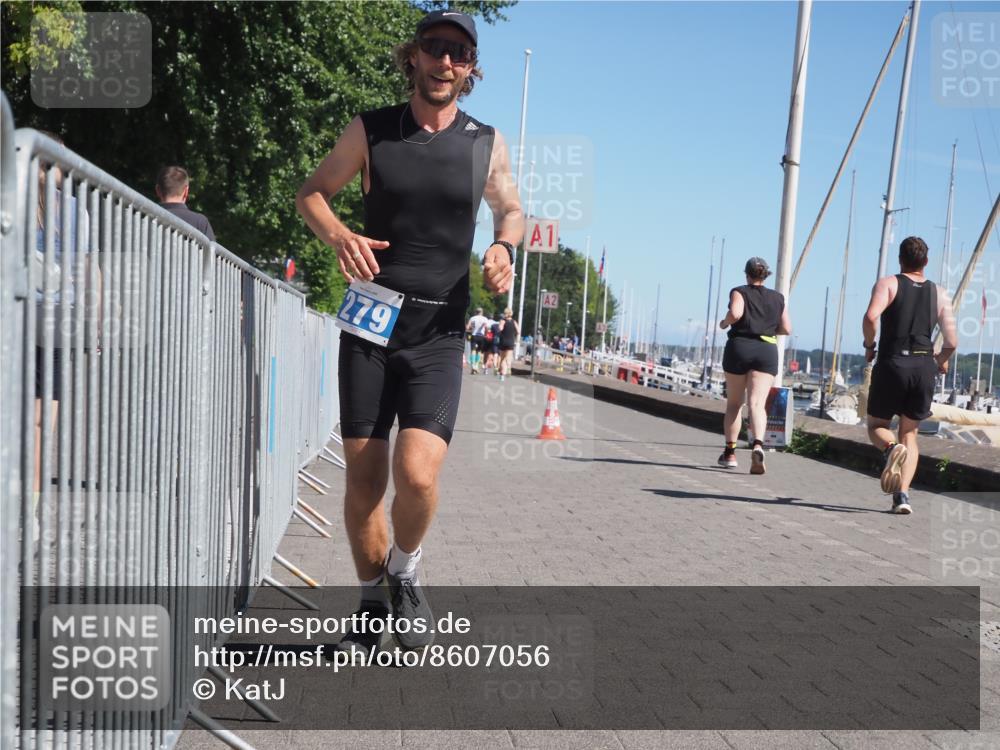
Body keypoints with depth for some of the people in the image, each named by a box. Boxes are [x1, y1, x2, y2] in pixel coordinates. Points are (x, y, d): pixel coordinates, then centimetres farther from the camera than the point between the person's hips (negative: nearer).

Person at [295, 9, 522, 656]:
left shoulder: (487, 144, 5)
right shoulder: (371, 130, 3)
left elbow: (512, 210, 22)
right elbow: (313, 193, 13)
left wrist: (503, 246, -2)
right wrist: (340, 236, -9)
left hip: (439, 333, -1)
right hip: (370, 322, 1)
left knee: (417, 474, -18)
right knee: (363, 478, 5)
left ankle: (405, 571, 14)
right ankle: (373, 603, 27)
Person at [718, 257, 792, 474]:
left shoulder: (740, 292, 2)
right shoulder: (777, 298, 13)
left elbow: (735, 313, -17)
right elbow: (786, 329, 12)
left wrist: (724, 323, 2)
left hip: (738, 347, -1)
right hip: (767, 350, 1)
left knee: (734, 403, 11)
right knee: (757, 403, -10)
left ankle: (730, 452, 16)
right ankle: (758, 445, -34)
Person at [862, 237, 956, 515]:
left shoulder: (888, 284, 1)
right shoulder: (940, 294, 10)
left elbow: (871, 316, -19)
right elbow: (952, 342, 6)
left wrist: (869, 346, -1)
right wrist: (941, 361, 26)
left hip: (892, 364, -3)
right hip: (924, 367, 3)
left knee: (877, 425, 14)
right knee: (909, 432, 14)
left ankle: (891, 448, -22)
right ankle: (902, 495, 0)